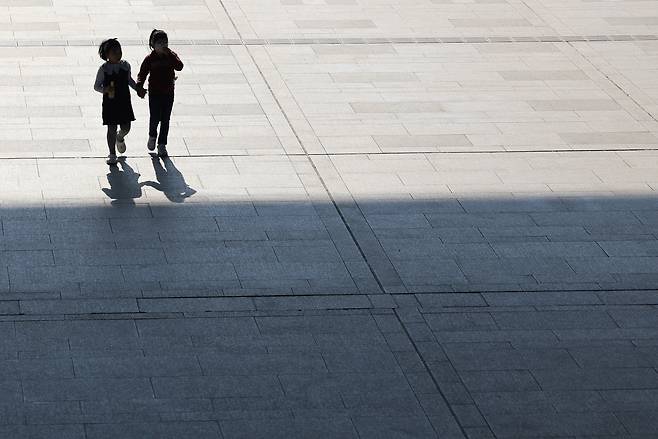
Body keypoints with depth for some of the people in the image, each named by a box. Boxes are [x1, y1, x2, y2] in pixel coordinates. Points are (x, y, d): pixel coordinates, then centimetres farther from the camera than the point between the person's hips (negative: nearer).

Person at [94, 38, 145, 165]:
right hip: (110, 103, -4)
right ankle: (112, 154, 13)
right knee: (112, 128, 0)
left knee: (126, 127, 7)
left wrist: (138, 90, 12)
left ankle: (120, 138, 44)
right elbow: (96, 86, -6)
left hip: (124, 102, 4)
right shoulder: (104, 69, -12)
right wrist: (104, 89, -25)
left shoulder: (125, 66, 0)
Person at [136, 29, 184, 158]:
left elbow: (179, 67, -19)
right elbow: (142, 74, -5)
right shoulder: (150, 59, -6)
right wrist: (139, 86, -21)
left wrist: (169, 54, -24)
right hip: (154, 93, -2)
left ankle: (162, 145, 14)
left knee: (165, 120, 5)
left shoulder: (171, 56, -2)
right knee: (155, 118, -4)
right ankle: (152, 136, 27)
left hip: (168, 93, 2)